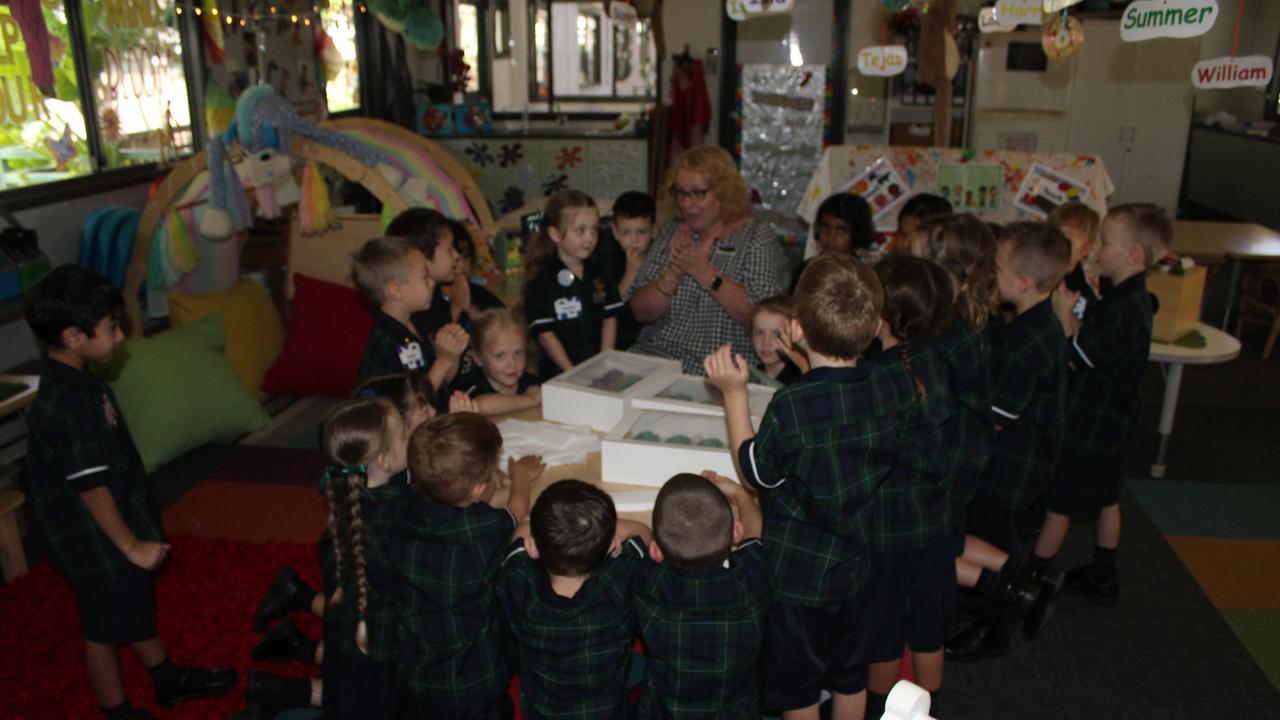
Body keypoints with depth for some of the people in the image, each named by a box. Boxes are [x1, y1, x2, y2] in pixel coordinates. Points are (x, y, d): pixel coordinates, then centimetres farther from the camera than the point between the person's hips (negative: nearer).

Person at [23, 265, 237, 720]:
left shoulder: (73, 383, 0)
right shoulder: (67, 405, -31)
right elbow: (91, 489, -26)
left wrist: (140, 536, 17)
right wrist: (130, 545, -16)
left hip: (113, 531, 9)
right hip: (94, 541, -9)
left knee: (137, 605, 24)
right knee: (104, 628, 10)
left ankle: (169, 680, 44)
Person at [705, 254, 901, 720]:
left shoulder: (790, 406, -30)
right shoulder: (884, 389, -12)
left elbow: (757, 474, -15)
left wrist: (734, 394, -12)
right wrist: (806, 367, 9)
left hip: (796, 572, -5)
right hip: (852, 564, 6)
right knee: (850, 678, 26)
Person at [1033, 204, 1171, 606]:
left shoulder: (1121, 310, -27)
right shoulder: (1133, 299, 4)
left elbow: (1071, 357, -25)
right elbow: (1089, 340, 5)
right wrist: (1074, 314, -8)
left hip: (1086, 426, -9)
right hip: (1111, 422, 9)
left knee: (1056, 505, 4)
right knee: (1105, 500, 20)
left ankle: (1032, 578, 18)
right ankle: (1102, 579, 34)